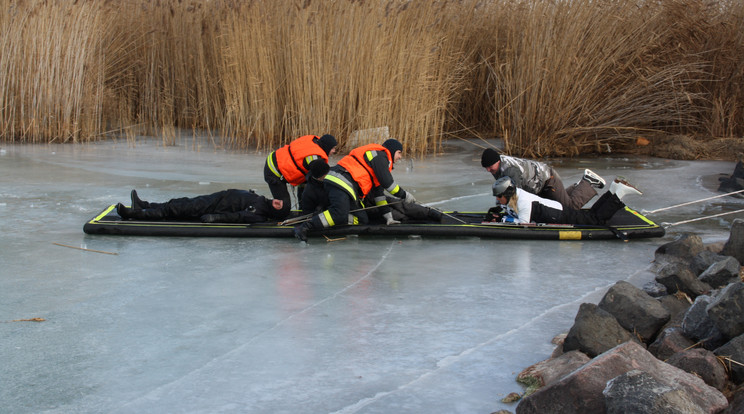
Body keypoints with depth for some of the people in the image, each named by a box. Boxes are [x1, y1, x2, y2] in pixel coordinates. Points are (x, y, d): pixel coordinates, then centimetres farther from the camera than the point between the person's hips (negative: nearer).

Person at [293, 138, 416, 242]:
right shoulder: (379, 155, 1)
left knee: (362, 219, 1)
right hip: (340, 182, -10)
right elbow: (387, 183, -6)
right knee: (340, 213, -30)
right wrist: (404, 195, 6)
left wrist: (388, 215, 23)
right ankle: (304, 227, -33)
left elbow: (378, 191, 28)